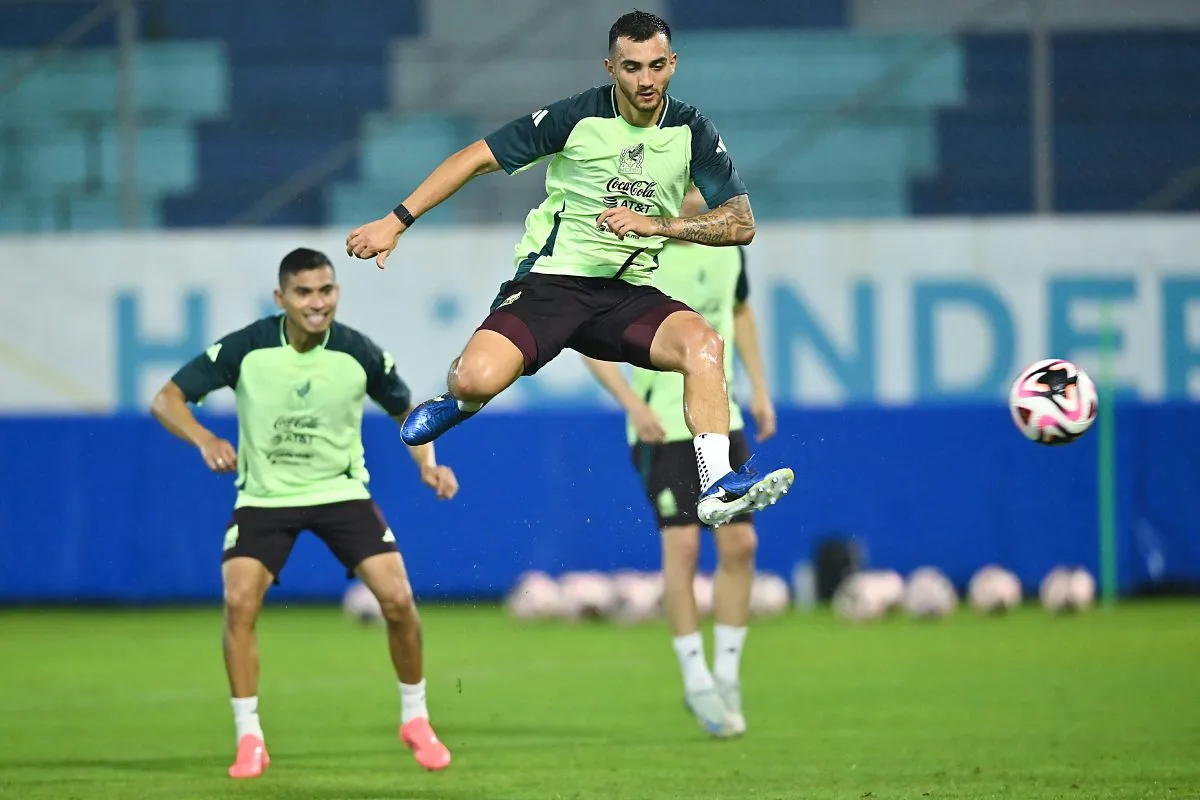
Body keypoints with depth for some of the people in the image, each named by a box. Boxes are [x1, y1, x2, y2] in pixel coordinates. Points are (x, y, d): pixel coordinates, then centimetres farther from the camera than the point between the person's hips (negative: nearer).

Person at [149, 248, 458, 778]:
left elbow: (406, 411, 6)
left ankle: (415, 720, 11)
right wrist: (205, 440, -33)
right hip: (264, 496, -1)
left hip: (341, 490, 1)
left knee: (397, 598, -12)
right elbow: (167, 399, -14)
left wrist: (427, 464, -11)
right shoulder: (246, 348, -17)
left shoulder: (358, 353, -13)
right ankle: (249, 740, -5)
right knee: (239, 603, -19)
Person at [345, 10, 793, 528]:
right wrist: (396, 222, -3)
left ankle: (717, 486, -30)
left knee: (703, 343, -29)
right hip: (549, 280, -2)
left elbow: (741, 222, 0)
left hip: (629, 292, 2)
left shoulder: (691, 132, 4)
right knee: (477, 379, -27)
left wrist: (654, 223, -14)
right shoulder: (577, 116, -5)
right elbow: (477, 158, 1)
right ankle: (460, 400, 12)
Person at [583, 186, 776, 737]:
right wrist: (633, 403, -20)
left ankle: (726, 674, 12)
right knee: (682, 544, -12)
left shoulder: (727, 247, 4)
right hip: (662, 423, -5)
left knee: (739, 542, 1)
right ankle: (697, 683, -3)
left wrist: (759, 388, 15)